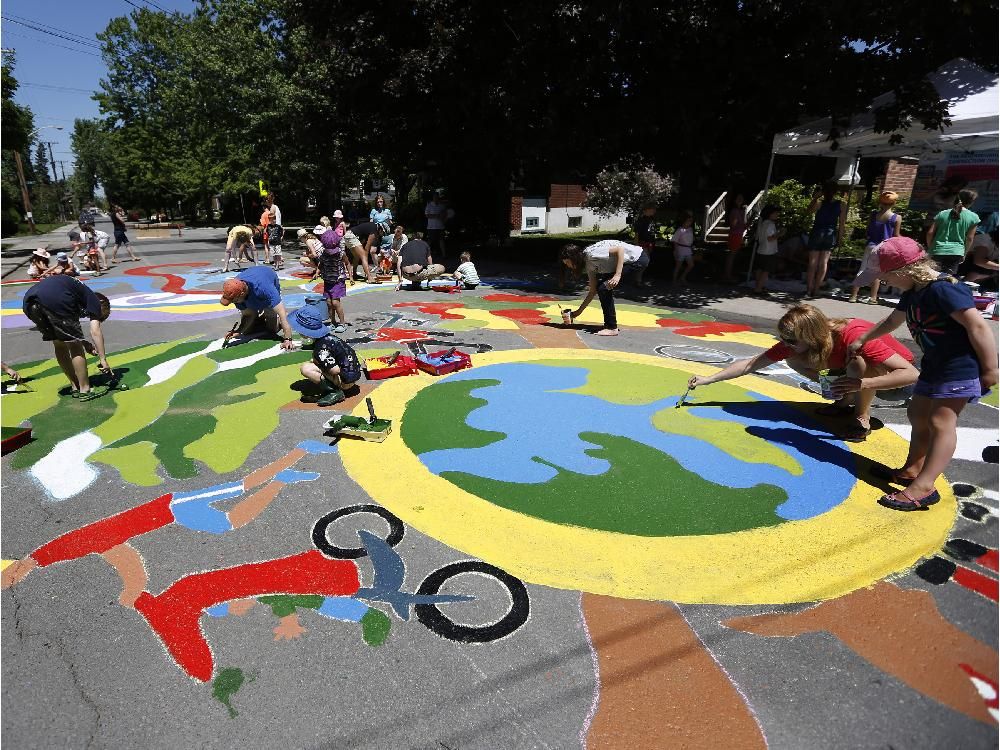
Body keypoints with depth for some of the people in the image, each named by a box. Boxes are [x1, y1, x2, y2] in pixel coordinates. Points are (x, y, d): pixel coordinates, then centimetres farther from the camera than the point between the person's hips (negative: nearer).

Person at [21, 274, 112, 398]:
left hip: (28, 301, 8)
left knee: (59, 345, 20)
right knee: (75, 347, 5)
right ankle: (85, 390, 9)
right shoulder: (94, 300, 17)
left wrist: (82, 342, 20)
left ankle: (75, 387, 27)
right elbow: (95, 331, 2)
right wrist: (103, 359, 0)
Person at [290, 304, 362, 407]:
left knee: (306, 369, -18)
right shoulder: (327, 336, 6)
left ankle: (335, 392, -13)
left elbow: (335, 370, -26)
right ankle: (332, 386, 10)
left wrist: (316, 363, -9)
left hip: (346, 379, -10)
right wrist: (315, 361, 7)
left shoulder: (321, 347, -22)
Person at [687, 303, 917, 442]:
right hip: (855, 373, 6)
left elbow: (911, 374, -40)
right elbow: (751, 364, -16)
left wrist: (861, 384, -52)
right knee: (794, 359, -10)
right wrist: (709, 379, -21)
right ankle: (844, 402, 3)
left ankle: (862, 418, -13)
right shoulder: (796, 341, -18)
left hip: (894, 379, -6)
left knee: (859, 362, -39)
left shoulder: (854, 336, -37)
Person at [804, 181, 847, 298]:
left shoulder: (819, 203, -12)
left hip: (817, 233, -2)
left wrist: (815, 197, 3)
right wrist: (839, 238, 6)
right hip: (831, 234, 2)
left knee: (813, 262, 1)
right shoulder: (842, 205, -3)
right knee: (823, 262, 8)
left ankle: (809, 290, -1)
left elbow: (809, 211, 4)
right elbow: (842, 223, -2)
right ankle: (816, 289, 8)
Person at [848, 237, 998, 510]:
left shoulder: (943, 289, -22)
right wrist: (862, 340, 38)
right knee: (918, 414, 16)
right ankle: (912, 470, 30)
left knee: (940, 421, -13)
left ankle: (923, 487, -13)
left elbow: (978, 326, -25)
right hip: (935, 364, 10)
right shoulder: (913, 293, 8)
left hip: (961, 366, -10)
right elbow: (893, 320, 27)